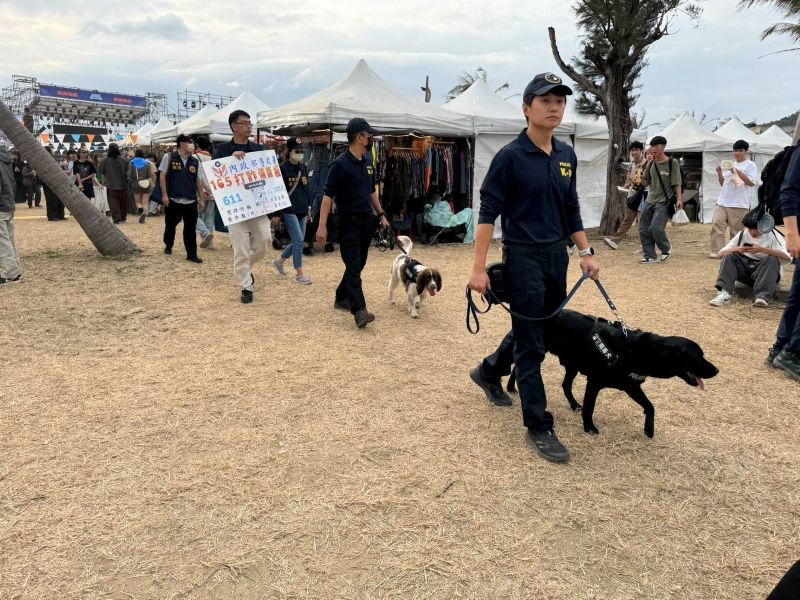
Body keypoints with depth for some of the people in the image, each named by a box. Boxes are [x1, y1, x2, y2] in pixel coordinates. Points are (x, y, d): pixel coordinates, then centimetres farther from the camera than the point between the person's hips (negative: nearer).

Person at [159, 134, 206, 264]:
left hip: (191, 201, 2)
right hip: (173, 200, -2)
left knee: (190, 229, 2)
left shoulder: (195, 161, 8)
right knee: (170, 225, 14)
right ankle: (168, 246, 37)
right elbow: (163, 176, -2)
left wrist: (202, 198, 8)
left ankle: (192, 254, 7)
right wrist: (165, 195, -8)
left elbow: (198, 180, 12)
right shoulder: (169, 157, -2)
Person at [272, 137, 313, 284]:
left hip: (302, 211, 7)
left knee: (298, 242, 11)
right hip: (288, 210, -7)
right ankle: (300, 273, -2)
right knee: (299, 240, -11)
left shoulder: (303, 167, 10)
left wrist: (309, 207, 16)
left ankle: (279, 260, 34)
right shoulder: (282, 168, -9)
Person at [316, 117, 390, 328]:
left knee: (358, 265, 13)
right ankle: (359, 310, -15)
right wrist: (322, 225, -22)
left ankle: (341, 298, 28)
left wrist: (381, 214, 21)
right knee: (353, 267, -10)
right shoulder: (341, 164, -13)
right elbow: (328, 195, -16)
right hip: (349, 222, -8)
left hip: (367, 221, 8)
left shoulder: (367, 161, 10)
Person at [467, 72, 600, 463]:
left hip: (557, 255, 7)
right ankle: (539, 427, 9)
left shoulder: (567, 155, 8)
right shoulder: (510, 156, -12)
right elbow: (488, 212, -13)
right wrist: (479, 268, -18)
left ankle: (488, 372, 42)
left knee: (544, 326, 20)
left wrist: (585, 253, 10)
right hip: (524, 257, -7)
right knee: (531, 345, -1)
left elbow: (571, 209, 16)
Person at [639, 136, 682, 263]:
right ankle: (650, 256, 13)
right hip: (650, 201, 6)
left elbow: (677, 183, -7)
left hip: (664, 202, -6)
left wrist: (679, 199, -15)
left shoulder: (672, 163, -4)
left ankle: (666, 248, 10)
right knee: (643, 229, 1)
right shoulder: (650, 164, 9)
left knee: (656, 228, -18)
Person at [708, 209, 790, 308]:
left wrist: (763, 249, -31)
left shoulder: (772, 235, -8)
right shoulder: (742, 234, 1)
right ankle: (724, 293, -39)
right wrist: (736, 249, -23)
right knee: (729, 256, -20)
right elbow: (721, 253, -2)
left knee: (772, 259, -31)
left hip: (766, 272, -2)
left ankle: (763, 296, -44)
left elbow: (787, 258, -22)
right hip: (745, 270, 3)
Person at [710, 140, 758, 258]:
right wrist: (720, 173, 1)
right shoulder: (730, 165, 19)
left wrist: (737, 172, -14)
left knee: (737, 230, -1)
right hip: (722, 202, 5)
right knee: (716, 224, -8)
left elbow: (751, 182, -8)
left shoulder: (750, 165, 2)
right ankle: (716, 251, -7)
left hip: (739, 204, -5)